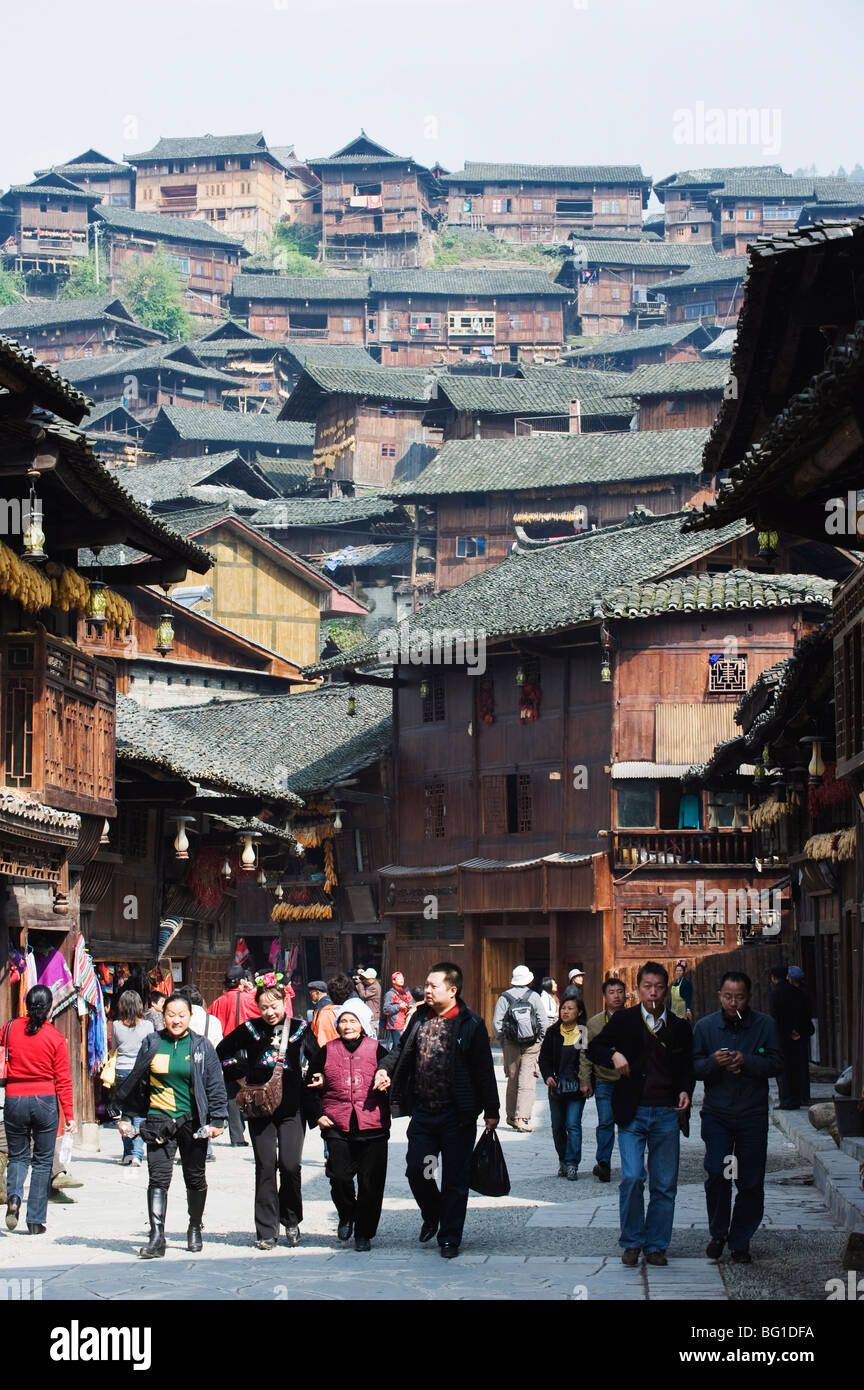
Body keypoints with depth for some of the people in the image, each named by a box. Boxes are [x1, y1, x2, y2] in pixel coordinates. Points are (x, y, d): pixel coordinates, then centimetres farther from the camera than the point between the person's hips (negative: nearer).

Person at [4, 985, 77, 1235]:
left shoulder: (10, 1029, -2)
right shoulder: (55, 1038, -5)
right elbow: (63, 1080, -4)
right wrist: (68, 1116, 0)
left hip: (14, 1100, 1)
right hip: (45, 1101, -1)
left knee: (17, 1156, 16)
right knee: (42, 1161, 9)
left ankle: (13, 1196, -13)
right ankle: (36, 1221, 8)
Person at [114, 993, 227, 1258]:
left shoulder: (202, 1046, 3)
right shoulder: (152, 1044, 5)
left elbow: (215, 1085, 4)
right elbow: (133, 1082, 13)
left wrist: (217, 1119, -4)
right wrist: (123, 1115, 12)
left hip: (192, 1122, 0)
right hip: (159, 1120, 0)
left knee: (195, 1179, 11)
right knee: (158, 1178, -10)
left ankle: (195, 1229, 31)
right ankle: (156, 1237, -14)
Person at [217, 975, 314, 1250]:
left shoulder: (300, 1028, 2)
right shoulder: (251, 1029, 3)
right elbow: (221, 1053, 13)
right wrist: (243, 1072, 4)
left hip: (292, 1107, -1)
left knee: (290, 1165, -8)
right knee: (265, 1167, 0)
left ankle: (291, 1220, 14)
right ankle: (266, 1230, 5)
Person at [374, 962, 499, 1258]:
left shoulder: (470, 1024, -8)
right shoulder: (420, 1018, 7)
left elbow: (484, 1069, -6)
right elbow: (402, 1050, 18)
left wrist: (491, 1110, -6)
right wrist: (385, 1068, -2)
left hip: (457, 1114, -4)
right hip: (423, 1111, 4)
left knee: (455, 1178, 2)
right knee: (416, 1170, 4)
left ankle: (449, 1237, 13)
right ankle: (432, 1216, 31)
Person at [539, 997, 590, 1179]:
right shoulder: (553, 1033, 6)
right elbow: (544, 1058, 7)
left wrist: (588, 1084, -8)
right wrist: (548, 1076, -11)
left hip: (577, 1088, -3)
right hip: (556, 1086, 3)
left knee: (573, 1125, -11)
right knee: (557, 1126, 9)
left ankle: (572, 1164, -9)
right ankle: (563, 1160, 24)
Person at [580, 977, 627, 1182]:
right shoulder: (594, 1023, 7)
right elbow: (586, 1054, 9)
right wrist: (585, 1081, 3)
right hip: (604, 1081, 0)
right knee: (605, 1122, -7)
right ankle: (603, 1163, 0)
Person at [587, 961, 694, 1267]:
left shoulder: (680, 1027, 8)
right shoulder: (624, 1020, 4)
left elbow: (688, 1068, 16)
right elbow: (594, 1048, 6)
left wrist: (685, 1091, -3)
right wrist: (614, 1056, -14)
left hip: (666, 1114, 2)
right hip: (632, 1114, -2)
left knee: (664, 1185, 4)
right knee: (632, 1177, -12)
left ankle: (655, 1245, 15)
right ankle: (631, 1242, 4)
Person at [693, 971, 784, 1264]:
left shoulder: (765, 1025, 1)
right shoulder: (705, 1026, 4)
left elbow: (776, 1063, -3)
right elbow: (693, 1067, 3)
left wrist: (747, 1062, -18)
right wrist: (713, 1062, -17)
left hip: (753, 1114, 0)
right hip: (716, 1113, 0)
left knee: (750, 1182, 2)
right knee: (717, 1174, -9)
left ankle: (740, 1241, 14)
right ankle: (718, 1233, 11)